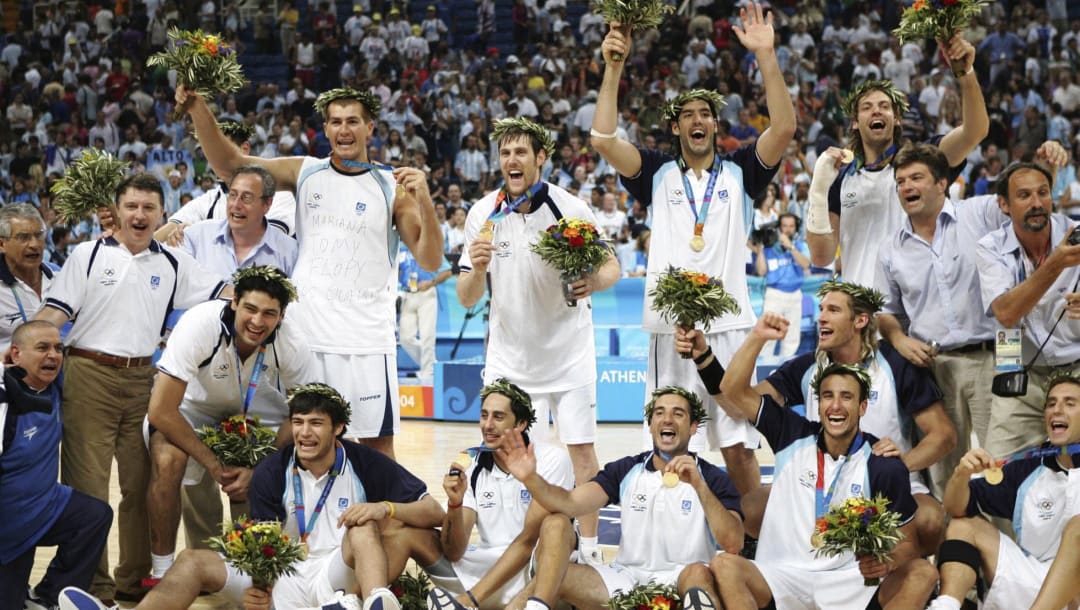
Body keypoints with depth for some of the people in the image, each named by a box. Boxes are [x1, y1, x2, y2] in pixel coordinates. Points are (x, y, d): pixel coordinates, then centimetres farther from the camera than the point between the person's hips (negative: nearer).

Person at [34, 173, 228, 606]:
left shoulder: (173, 263, 11)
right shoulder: (89, 255, 2)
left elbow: (223, 293, 11)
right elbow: (55, 312, -2)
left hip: (143, 380, 4)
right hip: (89, 377, -3)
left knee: (141, 483, 8)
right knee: (86, 483, -3)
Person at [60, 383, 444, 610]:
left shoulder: (365, 464, -1)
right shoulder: (272, 473, 5)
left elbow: (434, 513, -4)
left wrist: (385, 508, -24)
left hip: (340, 575, -3)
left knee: (364, 520, -24)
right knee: (195, 561, -12)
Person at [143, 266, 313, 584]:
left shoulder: (294, 348, -26)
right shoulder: (200, 324, -35)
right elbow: (160, 411, -32)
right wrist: (214, 465, -28)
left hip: (259, 413, 3)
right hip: (194, 406, -3)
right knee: (167, 459, -31)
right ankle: (161, 572, -17)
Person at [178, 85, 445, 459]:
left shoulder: (392, 189, 2)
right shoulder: (304, 173, 8)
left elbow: (430, 262, -2)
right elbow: (229, 164, 2)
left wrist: (423, 200, -17)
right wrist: (198, 109, -11)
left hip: (367, 341, -2)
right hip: (306, 336, 2)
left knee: (378, 442, 0)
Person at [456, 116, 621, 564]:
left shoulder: (570, 208, -11)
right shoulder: (483, 214, -6)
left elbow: (612, 266, -3)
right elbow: (466, 299, -4)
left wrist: (595, 281, -26)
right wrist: (477, 268, -27)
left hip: (569, 353, -2)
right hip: (509, 356, 2)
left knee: (581, 449, -2)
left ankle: (589, 547, 9)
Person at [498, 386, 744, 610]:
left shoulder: (713, 479, 0)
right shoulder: (626, 471, 9)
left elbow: (732, 545, -16)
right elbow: (569, 503, -5)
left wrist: (699, 485, -26)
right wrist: (530, 478, -25)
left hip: (682, 583, -3)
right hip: (627, 577, 3)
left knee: (697, 572, -39)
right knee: (555, 524, -13)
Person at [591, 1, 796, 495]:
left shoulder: (739, 171, 8)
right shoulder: (658, 174, 10)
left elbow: (784, 128, -8)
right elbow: (603, 139, -4)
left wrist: (766, 55, -16)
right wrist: (613, 66, -12)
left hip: (728, 325, -1)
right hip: (669, 325, 1)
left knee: (739, 446, 0)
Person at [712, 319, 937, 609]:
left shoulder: (885, 466, -1)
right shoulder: (794, 437, 4)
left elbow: (906, 541, 3)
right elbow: (733, 390, 0)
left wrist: (889, 562, -20)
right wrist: (757, 337, -13)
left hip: (851, 581, -1)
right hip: (783, 576, 1)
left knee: (923, 573, -25)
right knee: (725, 565, -28)